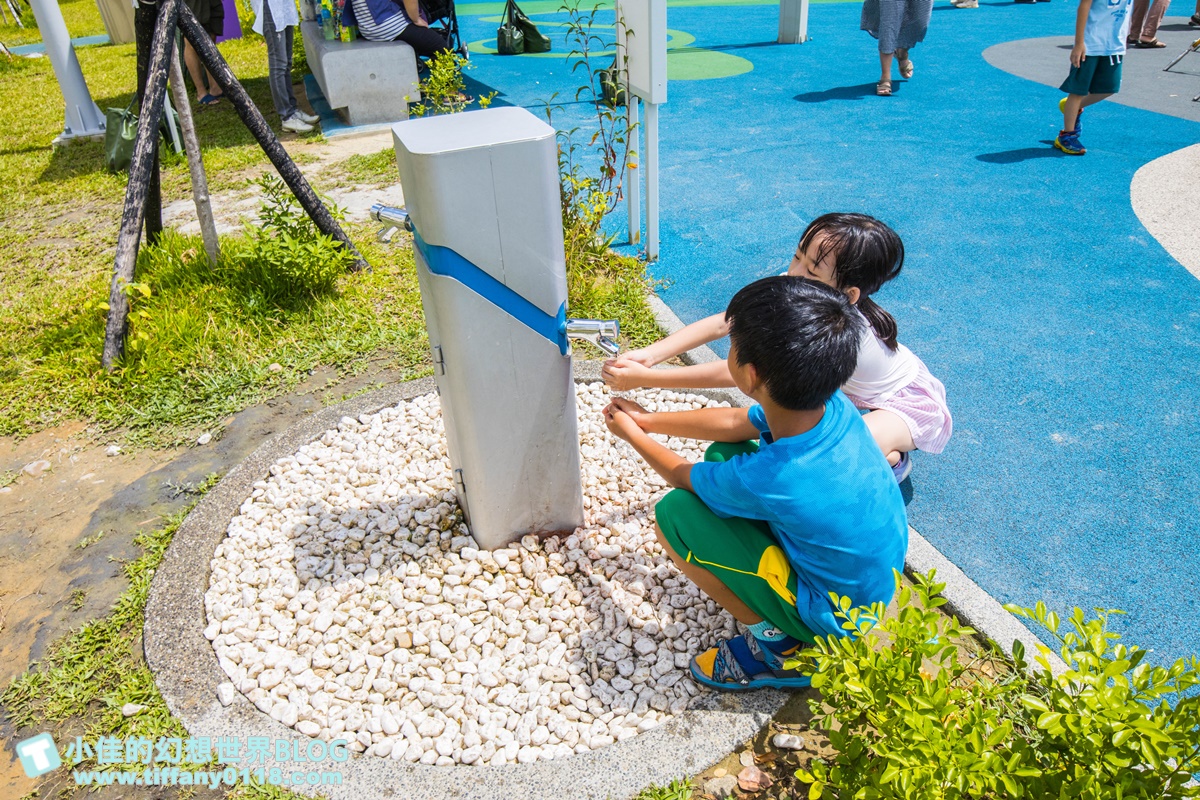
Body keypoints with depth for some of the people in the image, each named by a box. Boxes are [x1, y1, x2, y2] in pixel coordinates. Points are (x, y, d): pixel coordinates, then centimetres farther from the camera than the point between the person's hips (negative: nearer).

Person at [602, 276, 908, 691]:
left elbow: (681, 475, -11)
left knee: (675, 514, -17)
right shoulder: (833, 405, -18)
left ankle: (776, 645, 1)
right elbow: (732, 423, 2)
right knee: (724, 453, 6)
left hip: (833, 619, -7)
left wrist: (632, 434, 8)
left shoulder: (763, 479, -36)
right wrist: (648, 419, 9)